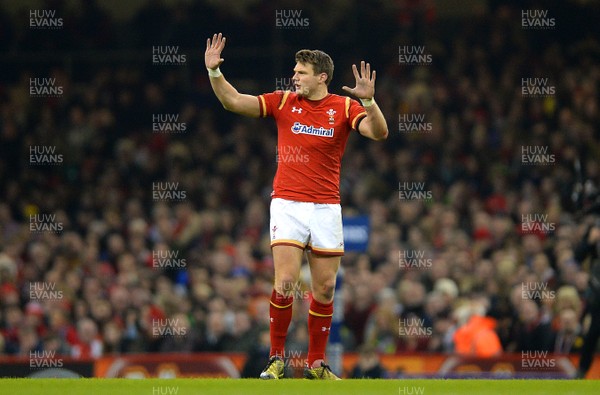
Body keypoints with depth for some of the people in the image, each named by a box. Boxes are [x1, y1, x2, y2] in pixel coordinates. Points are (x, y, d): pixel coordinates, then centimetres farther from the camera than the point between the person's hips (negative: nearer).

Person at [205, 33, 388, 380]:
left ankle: (317, 364, 15)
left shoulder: (344, 108, 0)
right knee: (285, 282, -13)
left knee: (325, 289, 4)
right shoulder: (284, 102, 4)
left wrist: (369, 100, -31)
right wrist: (214, 70, -12)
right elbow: (233, 101, 2)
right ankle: (276, 360, -1)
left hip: (326, 207, 1)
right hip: (287, 204, -1)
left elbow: (379, 133, -14)